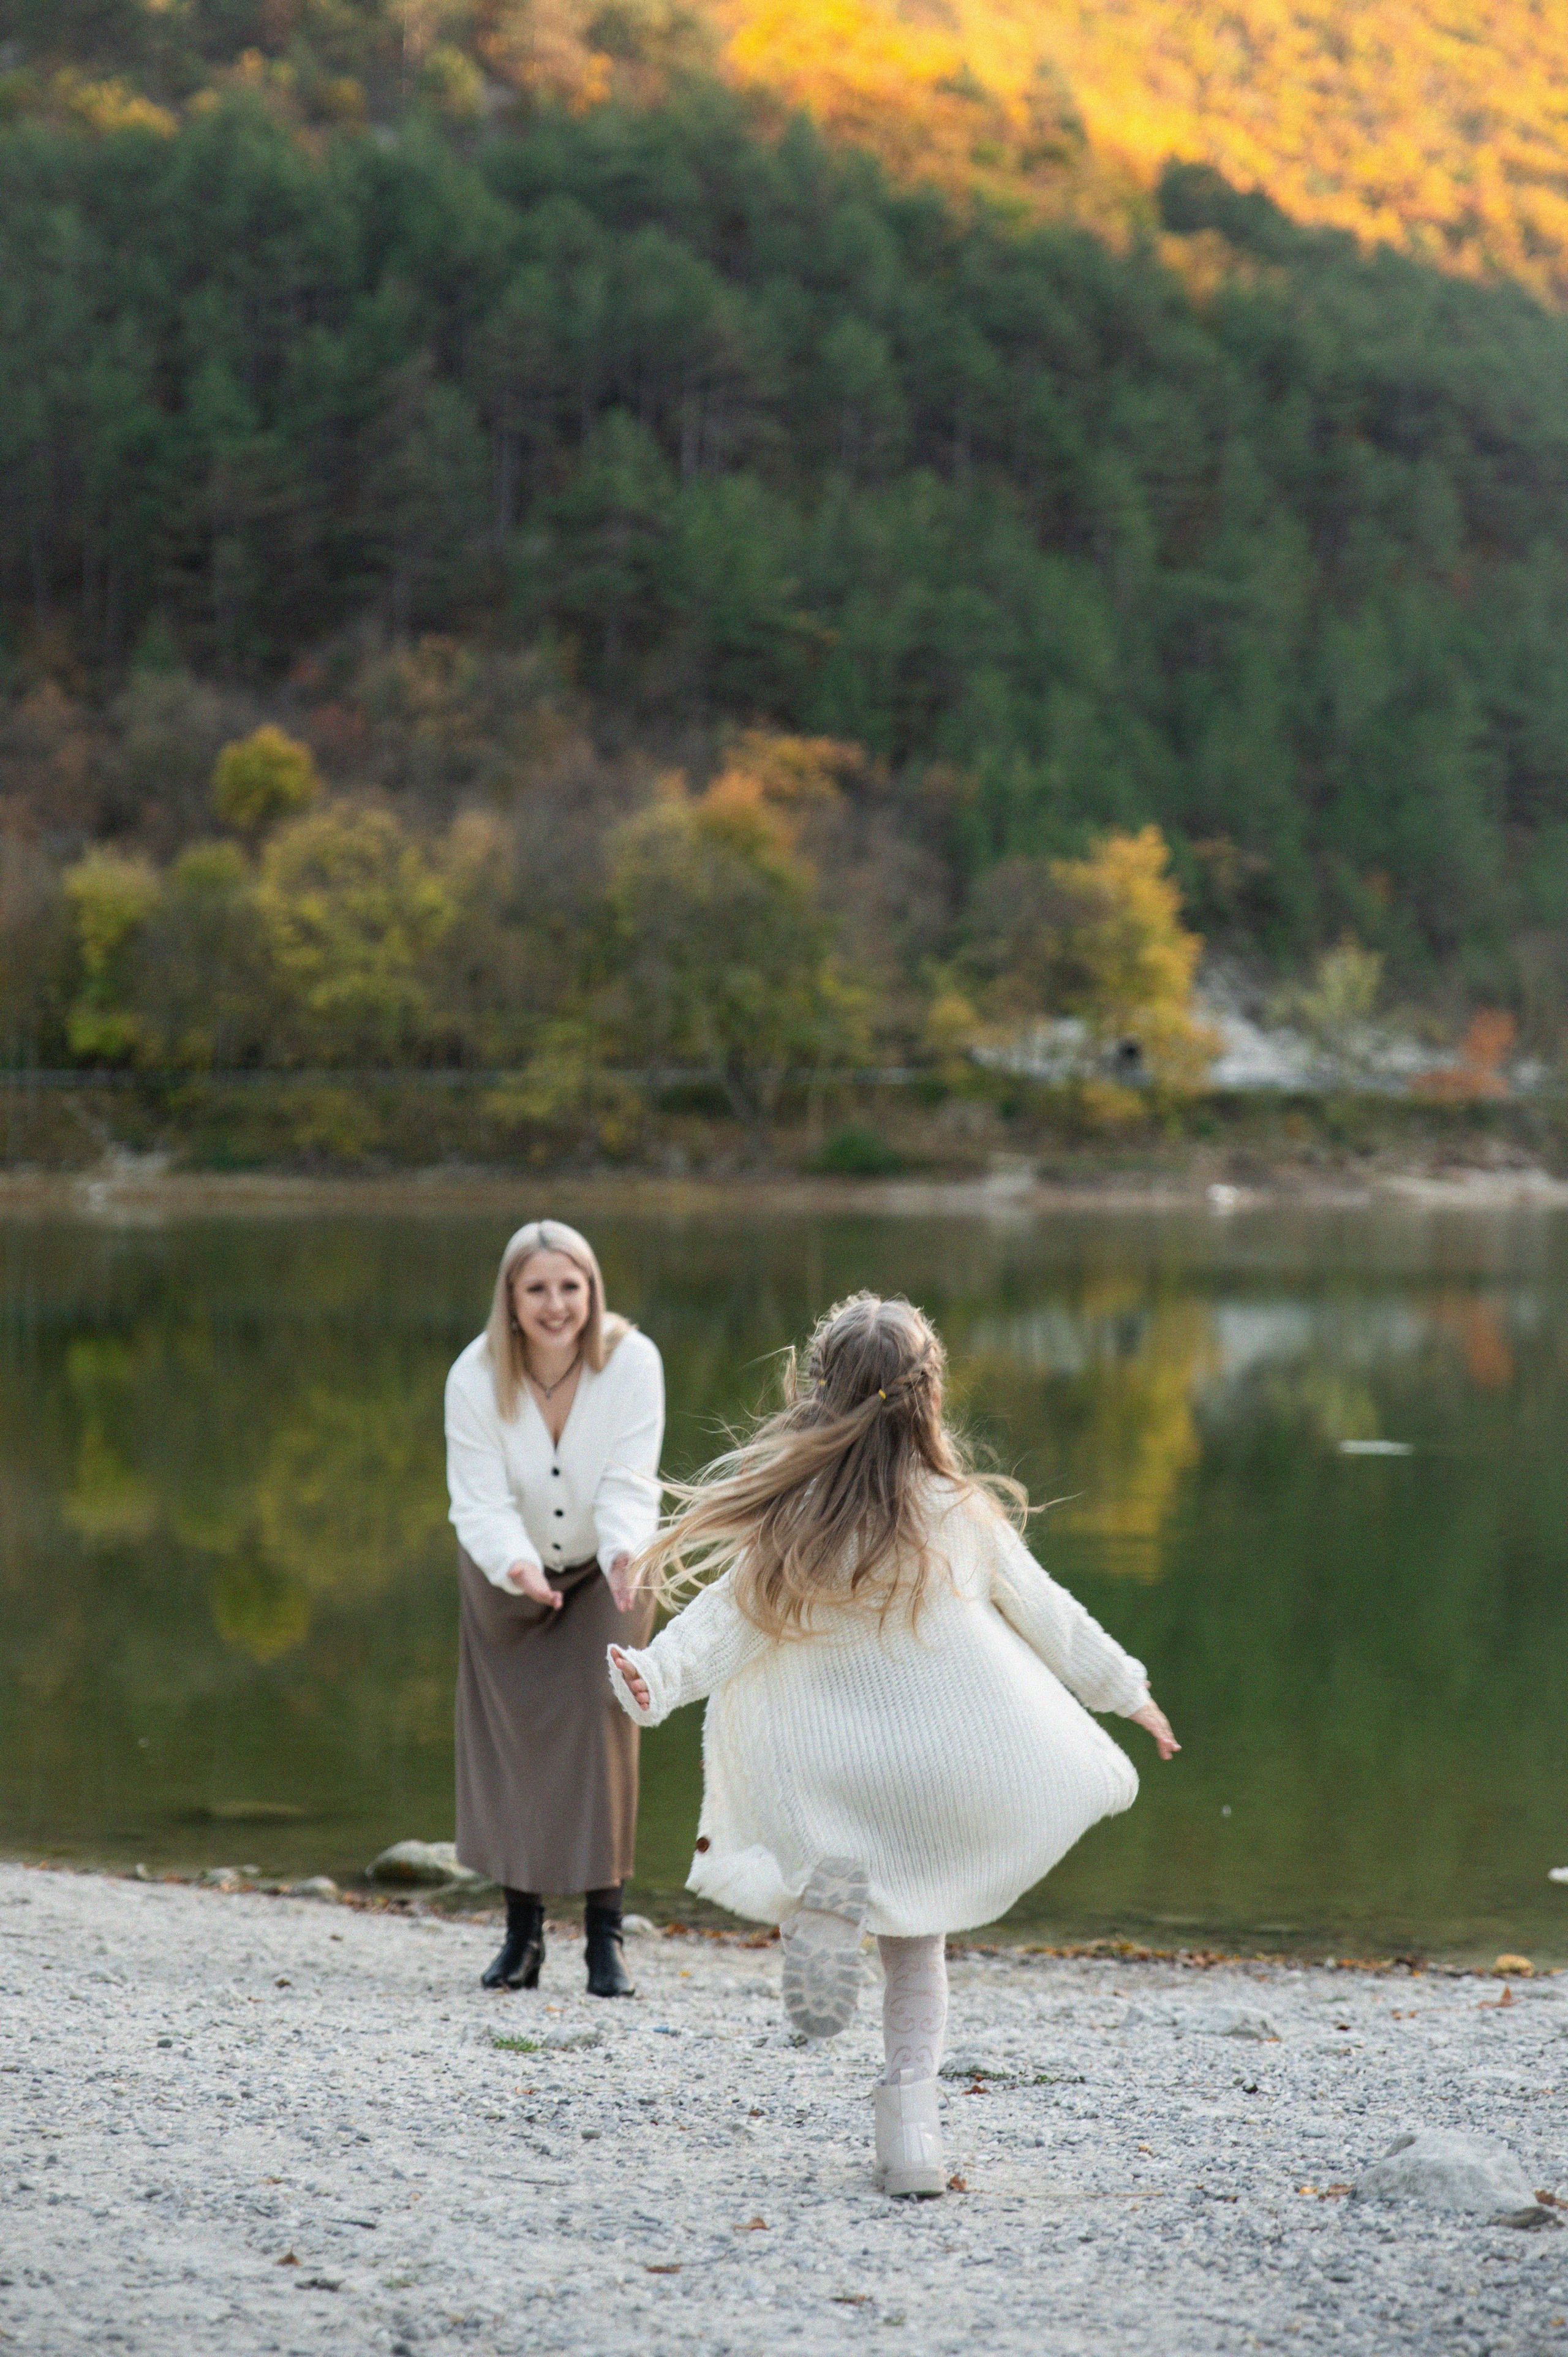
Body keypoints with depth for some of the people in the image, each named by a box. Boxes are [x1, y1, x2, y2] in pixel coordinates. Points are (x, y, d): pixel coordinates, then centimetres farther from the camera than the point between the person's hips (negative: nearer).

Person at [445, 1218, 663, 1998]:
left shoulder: (631, 1361, -24)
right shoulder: (475, 1377, -23)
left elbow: (628, 1485, -28)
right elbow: (480, 1501, -26)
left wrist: (624, 1552, -49)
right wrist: (517, 1564, -47)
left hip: (606, 1570, -1)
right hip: (507, 1574, 1)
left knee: (602, 1724, -12)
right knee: (511, 1738, 2)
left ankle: (605, 1934, -8)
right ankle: (521, 1933, 14)